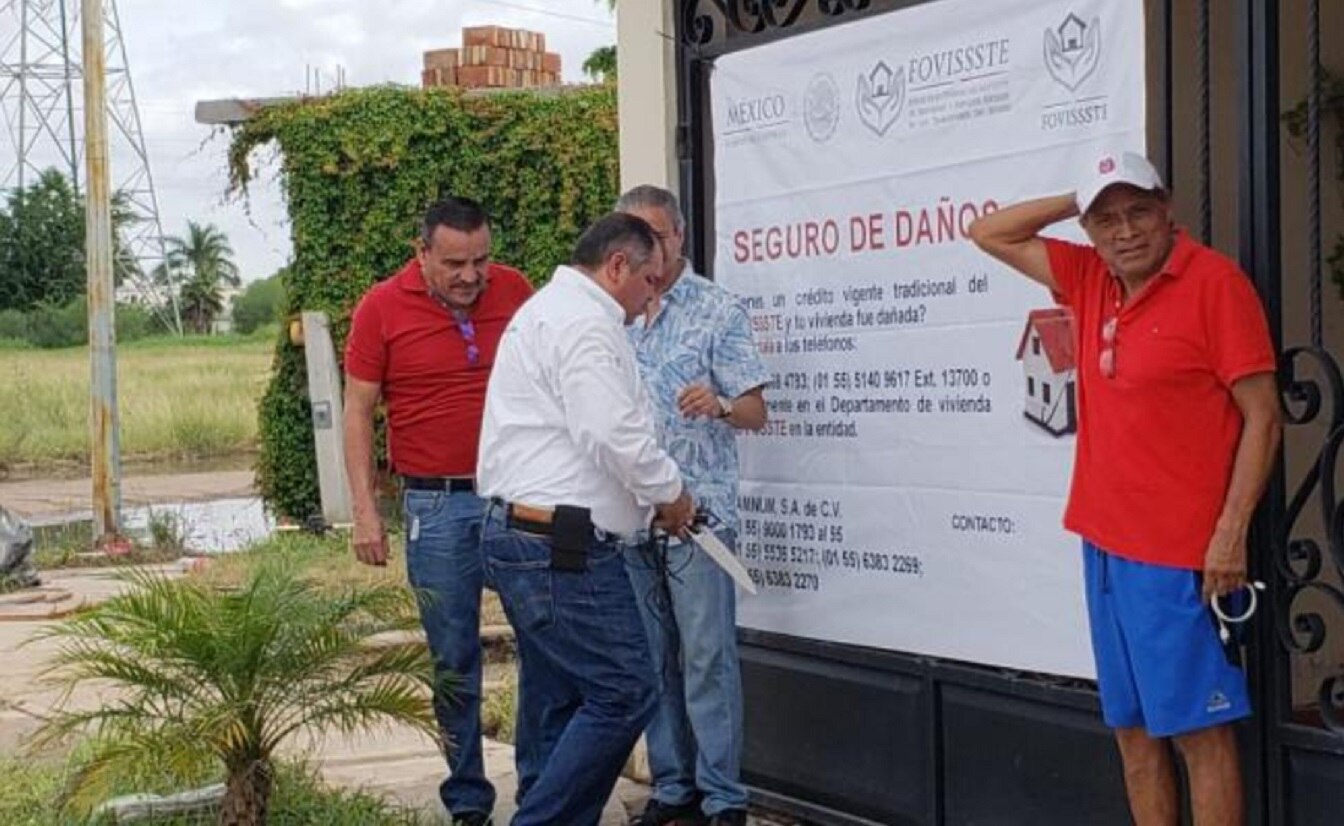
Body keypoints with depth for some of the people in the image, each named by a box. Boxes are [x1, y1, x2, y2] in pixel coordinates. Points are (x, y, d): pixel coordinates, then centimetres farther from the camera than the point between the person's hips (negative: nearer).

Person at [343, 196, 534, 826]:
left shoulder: (516, 291, 2)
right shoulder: (381, 308, -3)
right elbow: (358, 412, 1)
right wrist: (366, 511, -5)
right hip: (437, 504, -2)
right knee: (453, 658, 6)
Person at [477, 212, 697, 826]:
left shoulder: (549, 310, 23)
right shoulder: (584, 322, -12)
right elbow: (614, 434, -21)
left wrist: (651, 496, 19)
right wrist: (671, 492, -4)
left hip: (522, 537, 11)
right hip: (560, 546, -11)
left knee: (562, 705, 13)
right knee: (623, 693, -8)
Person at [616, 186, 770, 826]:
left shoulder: (719, 310, 0)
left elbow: (756, 413, -4)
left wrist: (721, 405, -26)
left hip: (698, 510, -4)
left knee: (708, 657, -4)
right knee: (652, 660, 10)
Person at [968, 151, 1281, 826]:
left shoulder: (1214, 282, -9)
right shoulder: (1089, 279, 10)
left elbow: (1261, 417, -10)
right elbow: (990, 235, 21)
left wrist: (1231, 533, -15)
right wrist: (1079, 200, 8)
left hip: (1181, 553, -7)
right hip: (1105, 541, 7)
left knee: (1198, 730, -4)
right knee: (1132, 726, 12)